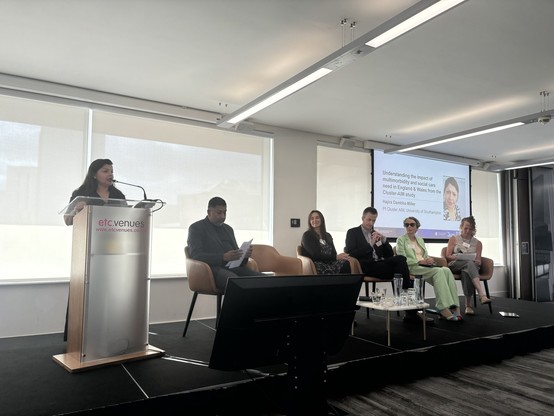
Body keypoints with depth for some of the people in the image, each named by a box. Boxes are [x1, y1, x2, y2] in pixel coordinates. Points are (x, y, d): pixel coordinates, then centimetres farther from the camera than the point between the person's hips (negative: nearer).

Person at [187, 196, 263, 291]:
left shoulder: (228, 229, 27)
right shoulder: (196, 228, 7)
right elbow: (196, 256, -7)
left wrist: (244, 254, 0)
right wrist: (224, 257, -20)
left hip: (234, 267, 6)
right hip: (213, 268, -6)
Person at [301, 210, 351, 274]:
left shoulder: (327, 236, 23)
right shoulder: (307, 235, 2)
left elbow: (333, 253, 12)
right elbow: (315, 255, -11)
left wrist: (338, 256, -14)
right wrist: (336, 257, -19)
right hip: (316, 265, -5)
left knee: (346, 263, -27)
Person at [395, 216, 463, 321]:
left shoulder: (420, 240, 26)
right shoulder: (401, 239, 6)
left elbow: (426, 256, 20)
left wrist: (429, 260, -5)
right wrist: (421, 261, -14)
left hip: (425, 266, 6)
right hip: (412, 268, -6)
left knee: (446, 270, -26)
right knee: (438, 271, -32)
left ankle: (454, 307, -32)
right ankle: (444, 309, -36)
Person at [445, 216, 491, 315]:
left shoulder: (477, 243, 19)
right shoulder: (453, 239, 15)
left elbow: (478, 261, 12)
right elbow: (447, 256, 8)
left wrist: (478, 262, -13)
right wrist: (456, 256, -14)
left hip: (472, 266, 1)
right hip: (454, 265, -1)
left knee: (466, 272, -40)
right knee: (470, 263, -39)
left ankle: (468, 305, -42)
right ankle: (482, 294, -53)